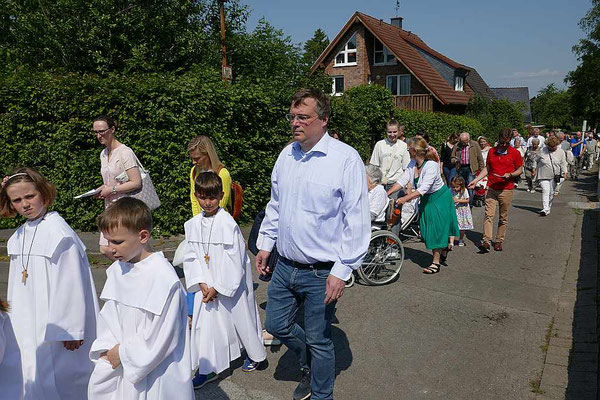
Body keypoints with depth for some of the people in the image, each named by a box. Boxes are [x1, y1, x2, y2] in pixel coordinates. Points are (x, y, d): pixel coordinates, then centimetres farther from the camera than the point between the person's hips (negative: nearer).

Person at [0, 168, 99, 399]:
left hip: (57, 326, -7)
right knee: (36, 379, 17)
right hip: (32, 326, 8)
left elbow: (71, 284, -18)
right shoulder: (19, 237, 7)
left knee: (61, 381, 3)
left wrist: (72, 329, -16)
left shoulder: (59, 232, -18)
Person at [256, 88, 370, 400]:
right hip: (285, 266, 6)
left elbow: (357, 220, -16)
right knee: (277, 325, 19)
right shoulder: (287, 154, 4)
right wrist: (265, 244, 16)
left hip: (321, 273, -6)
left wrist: (342, 271, -17)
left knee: (318, 341, 10)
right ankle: (309, 366, 49)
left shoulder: (346, 158, -16)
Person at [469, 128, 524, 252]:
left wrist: (510, 175, -14)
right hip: (491, 188, 2)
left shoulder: (515, 153, 0)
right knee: (489, 215, -8)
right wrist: (476, 180, 8)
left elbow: (520, 170, 6)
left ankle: (499, 241, 17)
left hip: (506, 190, -1)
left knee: (503, 217, 7)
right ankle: (486, 241, -11)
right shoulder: (492, 151, 8)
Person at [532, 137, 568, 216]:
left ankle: (548, 208, 22)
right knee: (545, 191, -13)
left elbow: (563, 163, 2)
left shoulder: (561, 152, 3)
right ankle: (545, 209, -18)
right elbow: (536, 160, 11)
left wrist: (564, 172, -9)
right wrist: (534, 169, 8)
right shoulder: (542, 151, 1)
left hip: (554, 176, 2)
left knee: (551, 192, 8)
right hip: (543, 175, -2)